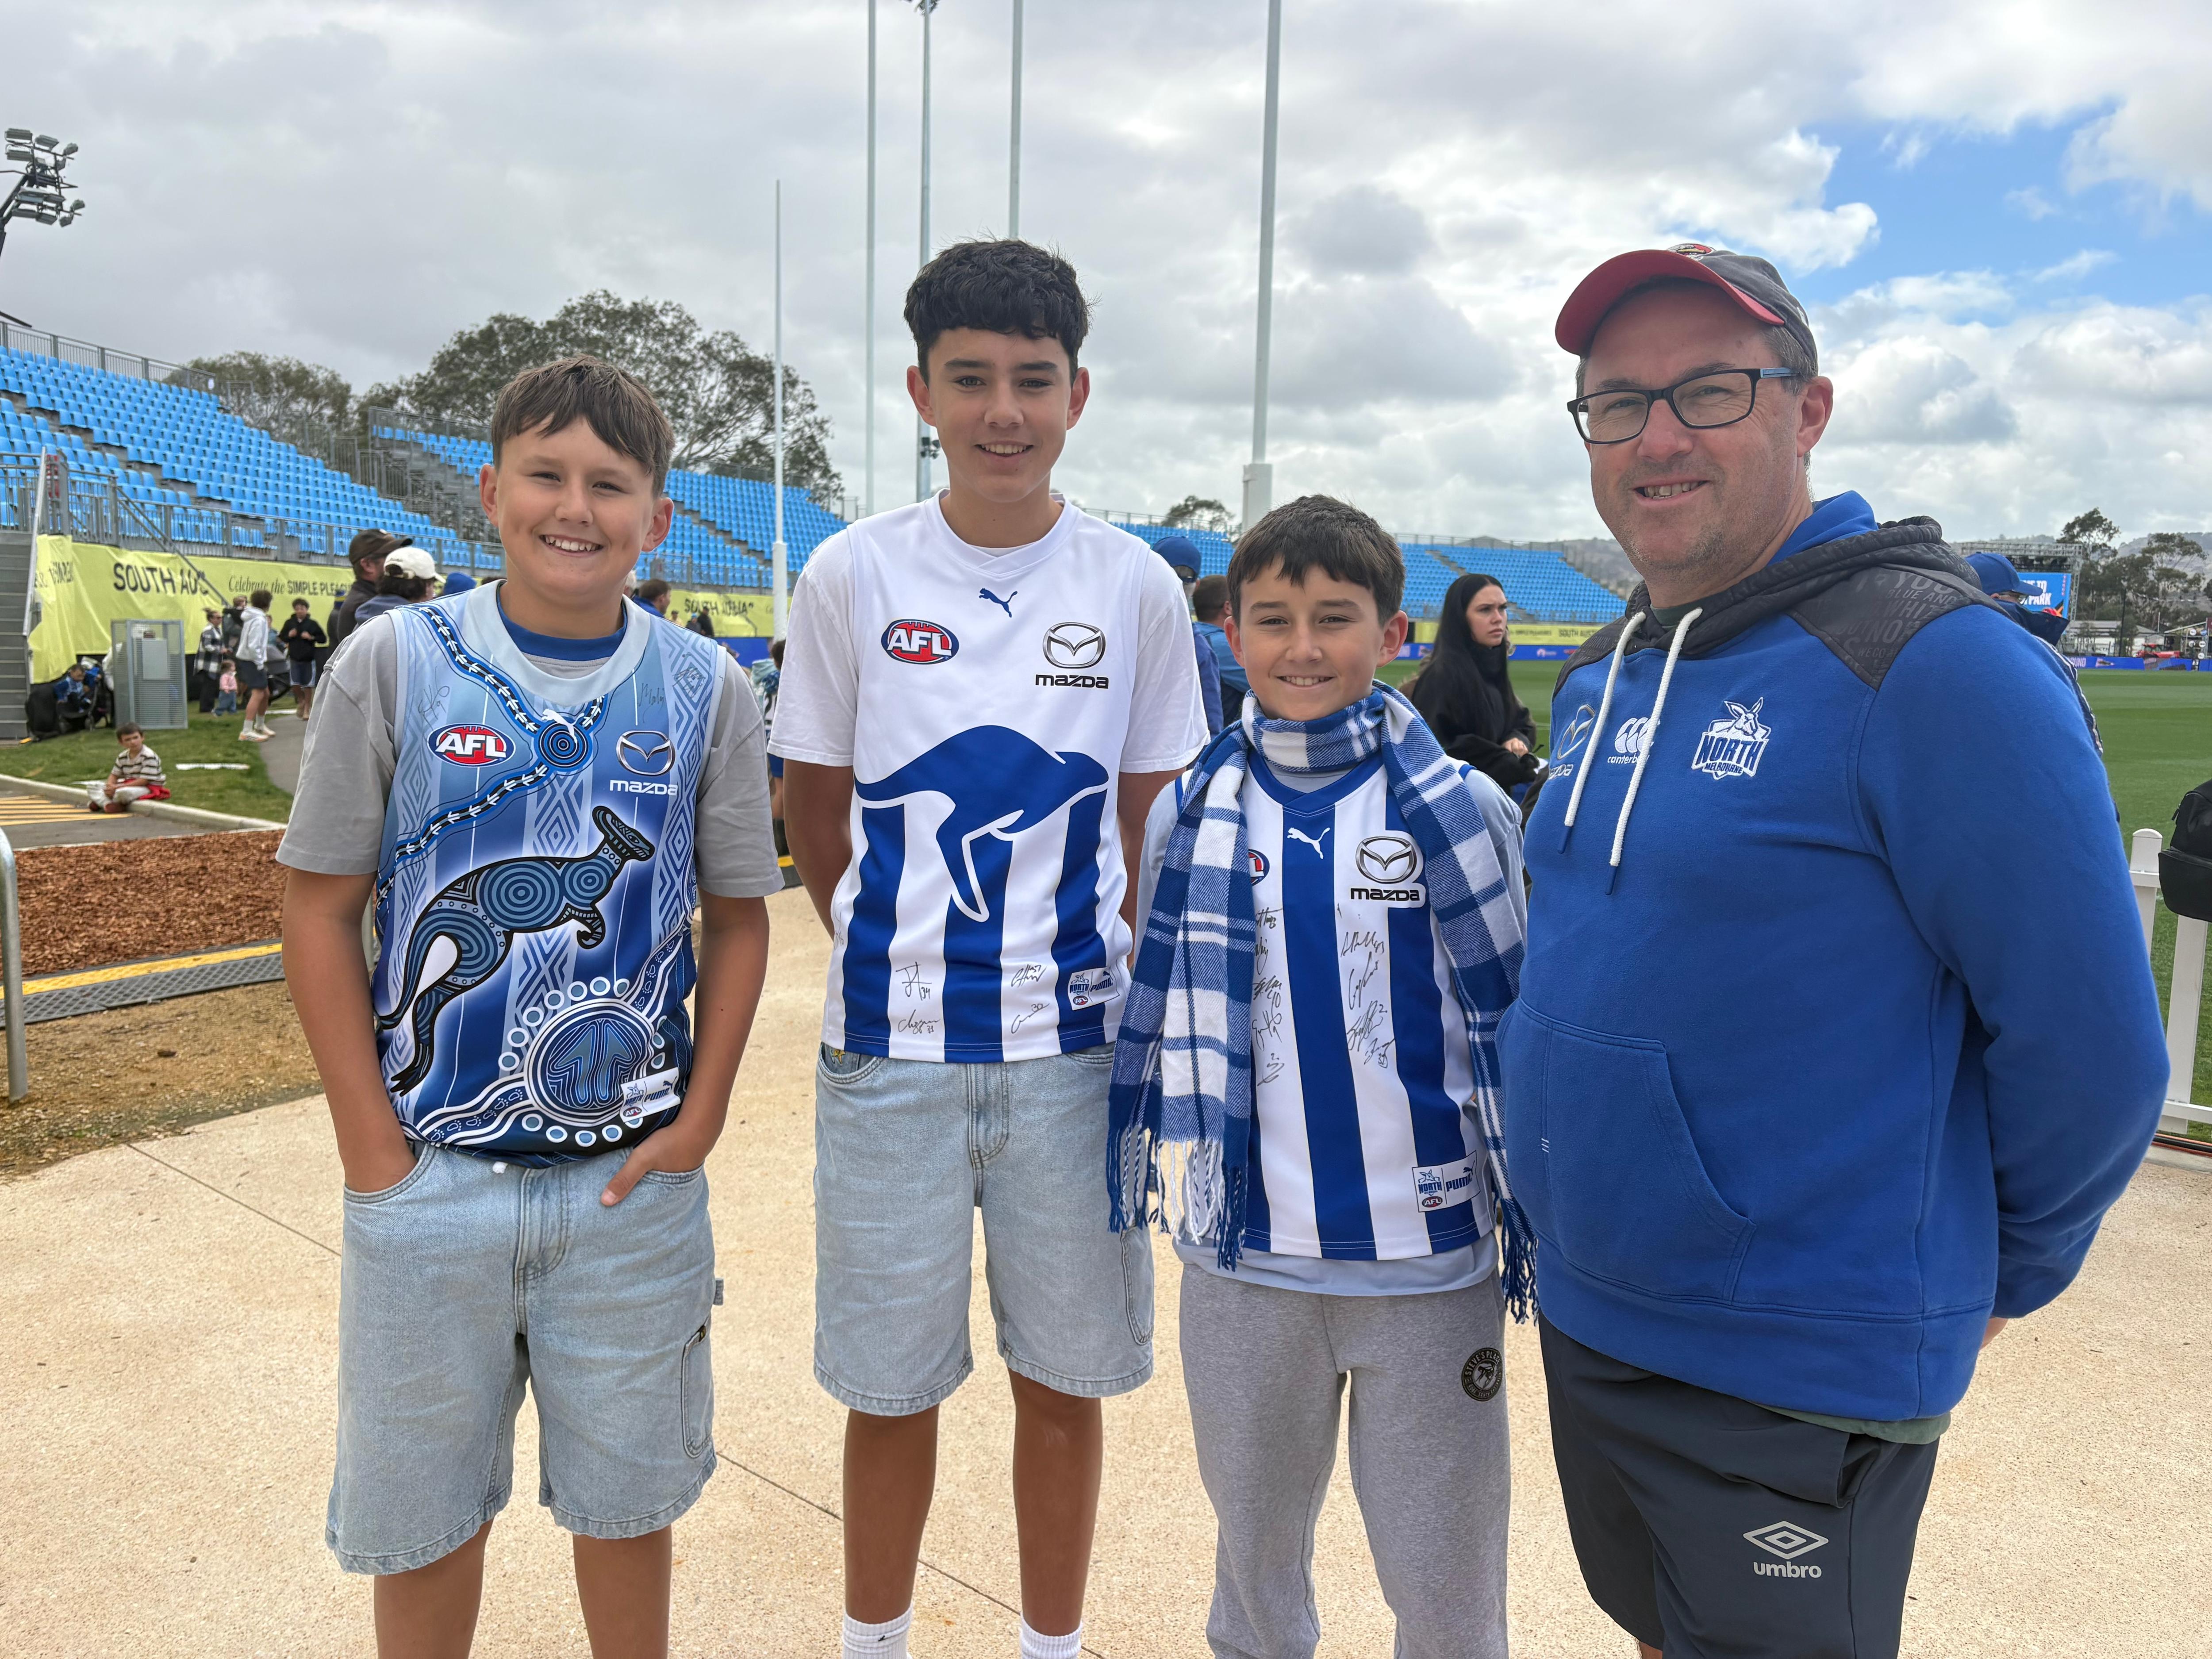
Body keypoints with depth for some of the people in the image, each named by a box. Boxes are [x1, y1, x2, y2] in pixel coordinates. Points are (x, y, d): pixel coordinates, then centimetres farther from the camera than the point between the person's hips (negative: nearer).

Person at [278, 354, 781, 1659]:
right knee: (424, 1511, 16)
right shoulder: (394, 663, -5)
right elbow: (321, 911, -2)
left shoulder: (707, 692, -2)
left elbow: (738, 916, 5)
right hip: (429, 1174, 0)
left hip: (635, 1177, 1)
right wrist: (373, 1148, -6)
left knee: (629, 1497, 17)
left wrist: (700, 1120, -3)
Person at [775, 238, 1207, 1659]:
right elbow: (815, 810, 7)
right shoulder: (854, 575, -1)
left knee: (1066, 1378, 13)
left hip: (1075, 1047, 1)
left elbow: (1152, 820, 8)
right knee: (892, 1387, 12)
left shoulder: (1138, 587, 0)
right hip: (890, 1049, 0)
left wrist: (1076, 955, 4)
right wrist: (897, 955, 5)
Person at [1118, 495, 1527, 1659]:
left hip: (1428, 1265, -2)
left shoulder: (1462, 812, -6)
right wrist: (1140, 1174, 13)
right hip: (1241, 1262, 2)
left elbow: (1515, 1021, 0)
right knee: (1254, 1553, 20)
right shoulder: (1190, 815, 1)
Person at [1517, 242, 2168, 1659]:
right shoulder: (1602, 676, 6)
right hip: (1586, 1322, 7)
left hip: (1801, 1382, -7)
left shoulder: (1937, 662, -19)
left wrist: (1995, 1276, -2)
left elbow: (2089, 1051, -16)